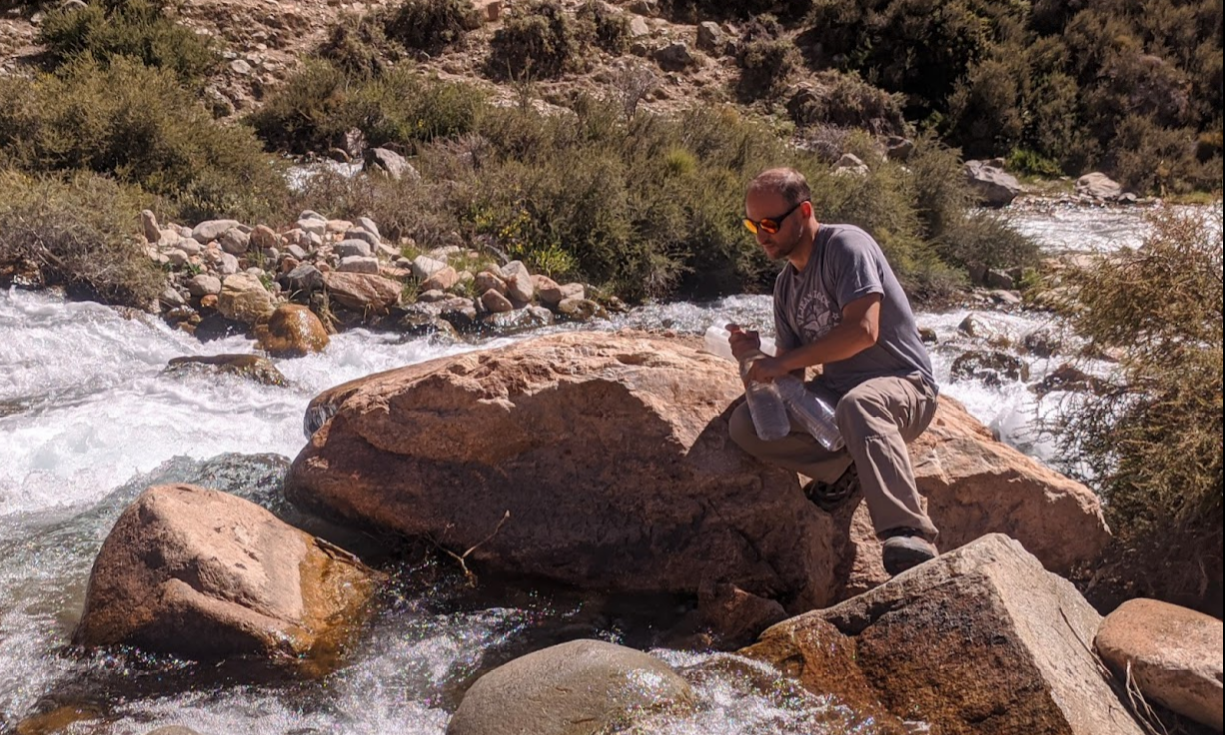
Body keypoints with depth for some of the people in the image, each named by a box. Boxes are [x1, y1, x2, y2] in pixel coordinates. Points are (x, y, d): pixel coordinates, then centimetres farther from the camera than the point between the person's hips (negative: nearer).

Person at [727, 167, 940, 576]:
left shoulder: (845, 245, -10)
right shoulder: (786, 286, 13)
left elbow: (863, 331, -24)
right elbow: (794, 372, 9)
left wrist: (783, 362, -21)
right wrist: (757, 357, -13)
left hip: (902, 385, -7)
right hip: (833, 393, 7)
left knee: (858, 405, -43)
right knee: (745, 424, -13)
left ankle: (909, 536, -48)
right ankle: (846, 468, -10)